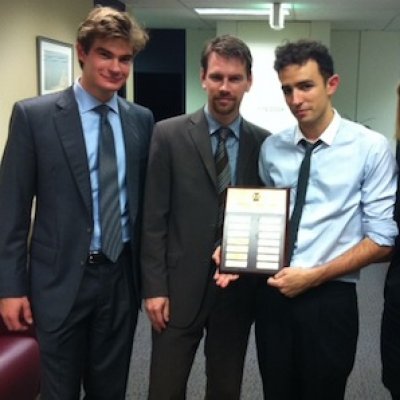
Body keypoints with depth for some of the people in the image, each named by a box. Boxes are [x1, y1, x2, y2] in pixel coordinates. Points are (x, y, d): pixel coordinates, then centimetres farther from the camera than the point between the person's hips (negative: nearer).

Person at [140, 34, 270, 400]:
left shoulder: (264, 142, 2)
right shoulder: (169, 135, -5)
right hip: (180, 286, -2)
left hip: (238, 288, 2)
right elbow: (153, 218, -5)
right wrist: (154, 287, -8)